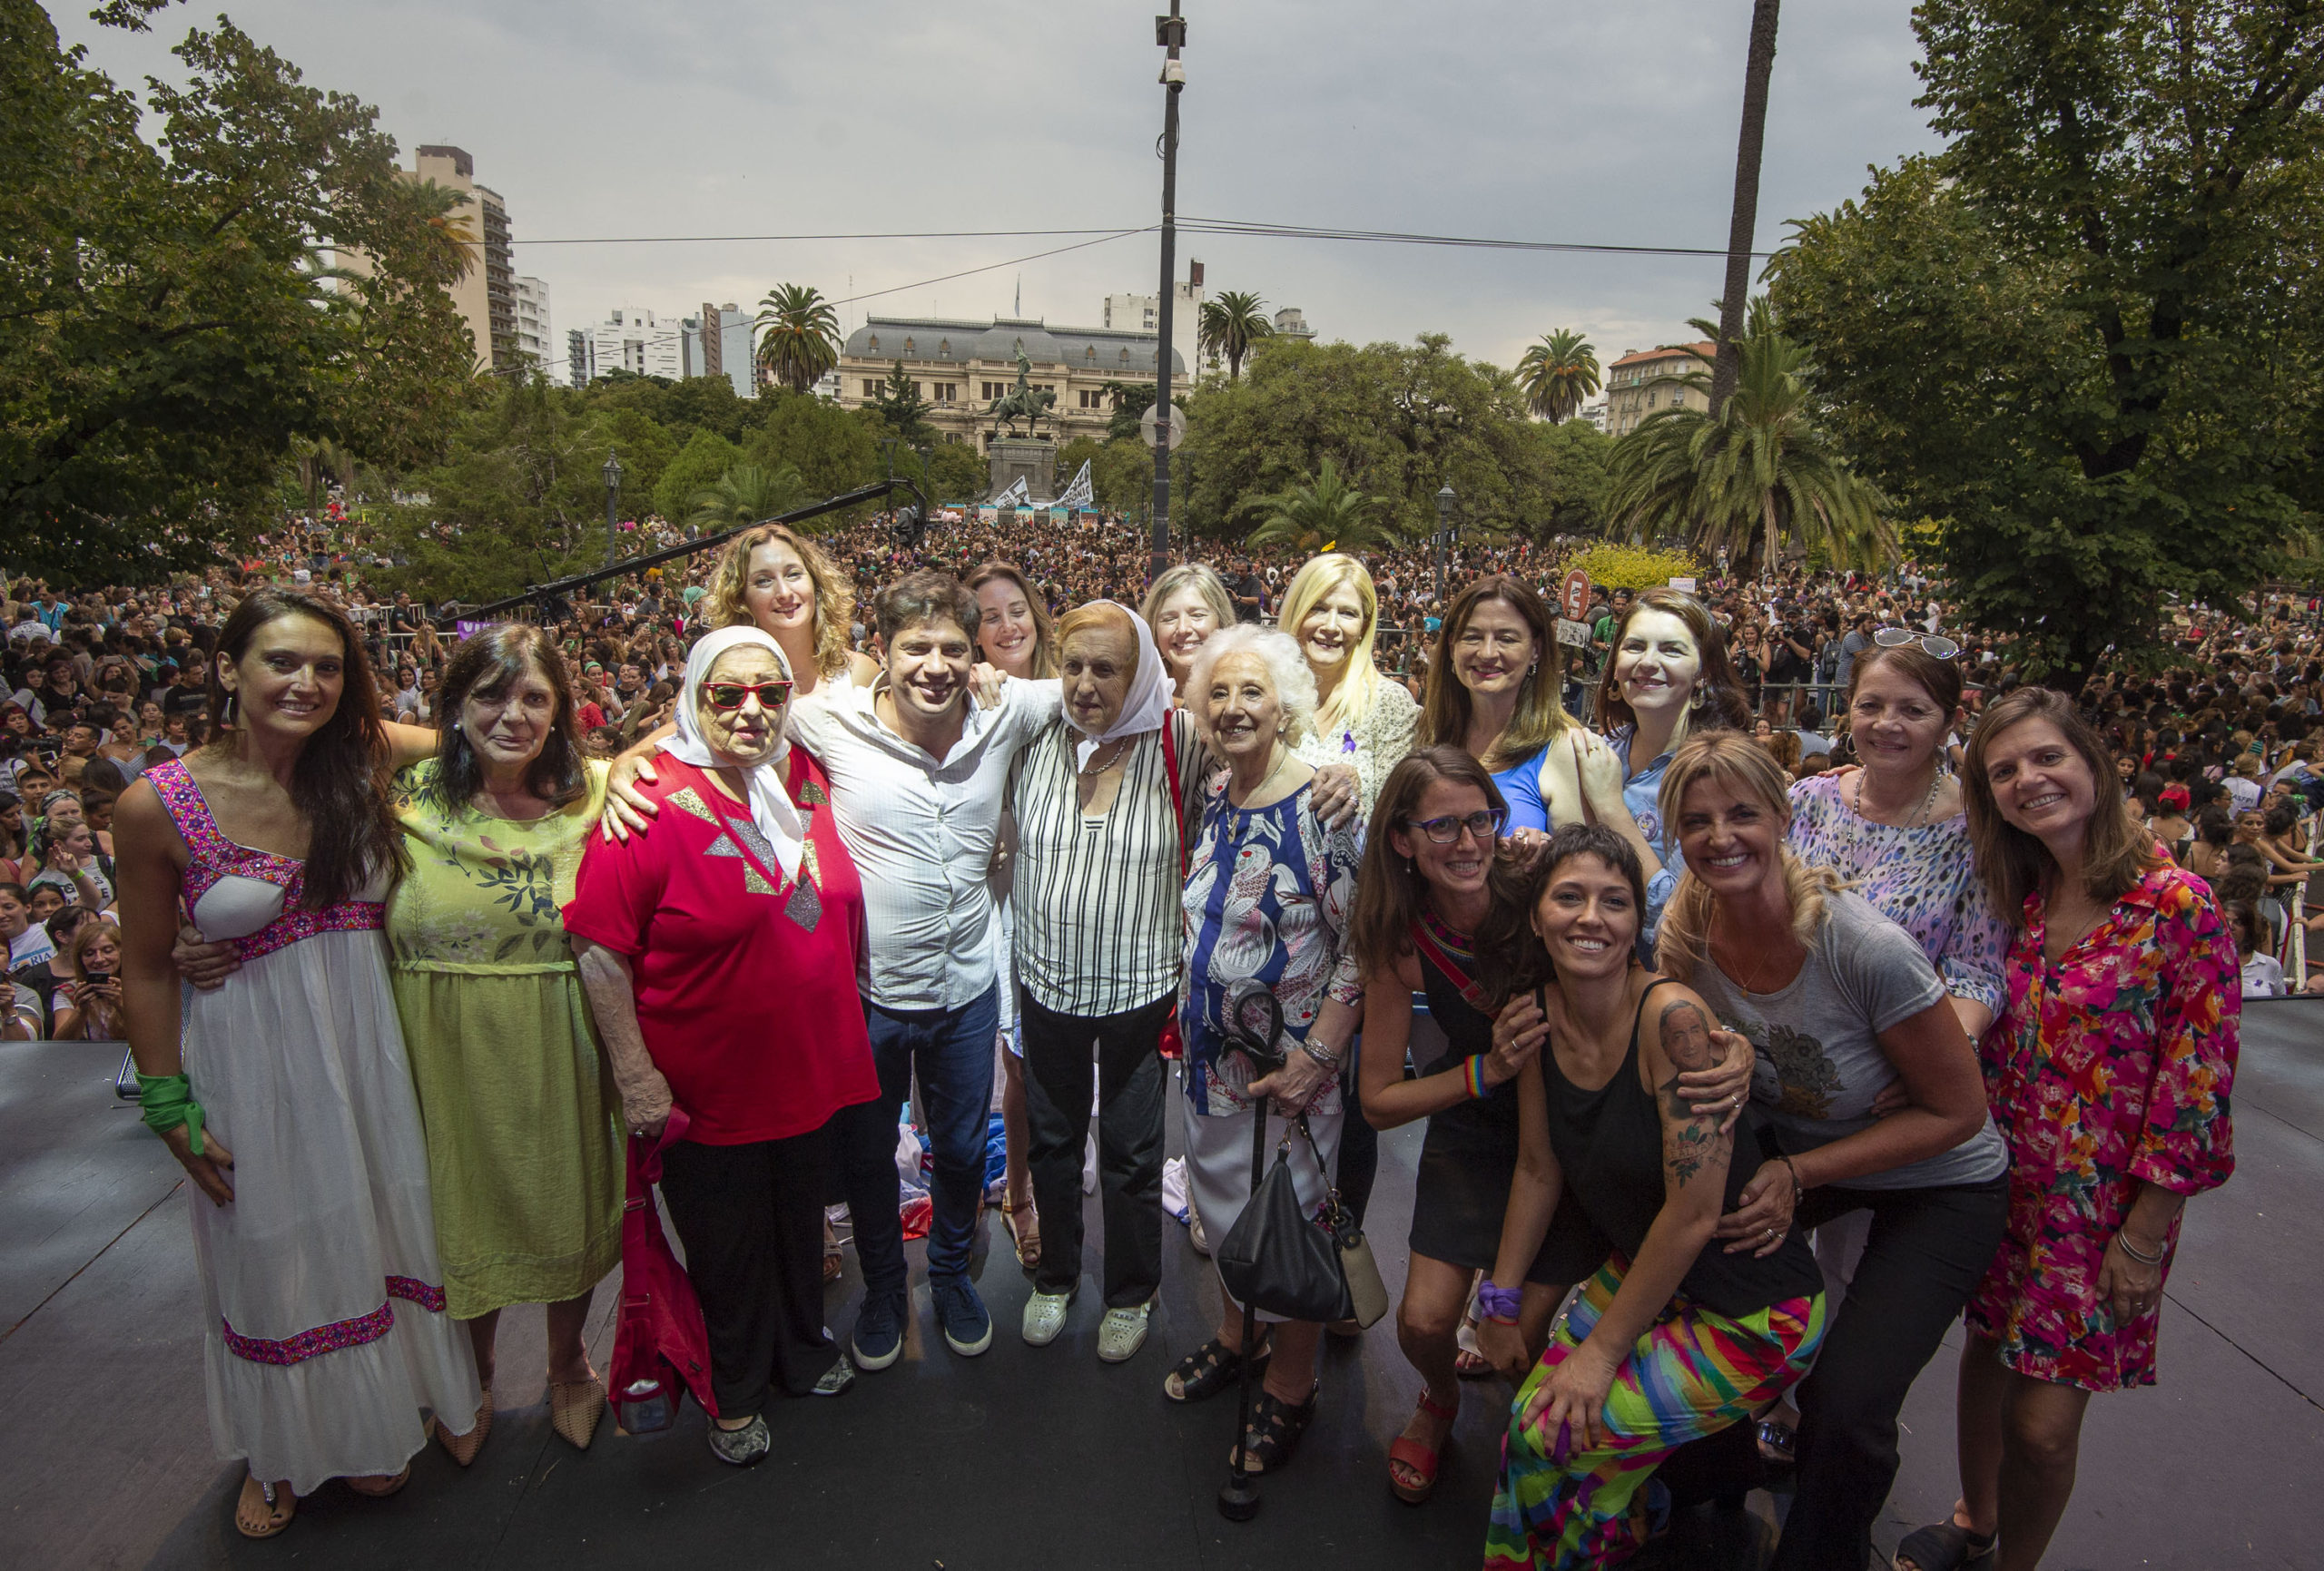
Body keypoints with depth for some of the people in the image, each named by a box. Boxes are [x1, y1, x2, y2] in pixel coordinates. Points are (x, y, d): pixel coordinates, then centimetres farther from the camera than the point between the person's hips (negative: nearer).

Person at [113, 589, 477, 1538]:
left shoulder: (364, 762, -7)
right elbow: (147, 970, -5)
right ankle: (279, 1452, 43)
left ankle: (369, 1427, 44)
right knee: (270, 1255, 16)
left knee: (368, 1230, 17)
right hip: (250, 1060, -2)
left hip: (369, 1041, 2)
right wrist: (172, 1108, -3)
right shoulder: (158, 805, -13)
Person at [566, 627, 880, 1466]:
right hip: (710, 1090, -5)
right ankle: (735, 1394, 40)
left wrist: (842, 1025, 15)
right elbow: (600, 951, -18)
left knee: (800, 1220, 24)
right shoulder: (651, 805, -19)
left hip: (813, 1071, 5)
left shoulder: (806, 779, -1)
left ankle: (803, 1351, 50)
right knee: (728, 1247, 15)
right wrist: (635, 1076, -17)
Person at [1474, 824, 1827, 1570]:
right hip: (1640, 1271, 6)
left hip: (1751, 1312, -6)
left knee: (1552, 1431, -10)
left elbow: (1692, 1213, -24)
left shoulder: (1673, 1017, -28)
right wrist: (1501, 1303, 7)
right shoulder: (1539, 1012, -7)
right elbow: (1538, 1170, 5)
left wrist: (1605, 1346, -14)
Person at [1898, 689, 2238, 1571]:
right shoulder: (2016, 897, 1)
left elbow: (2198, 1078, -14)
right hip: (2003, 1178, 5)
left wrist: (2144, 1236, -12)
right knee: (1988, 1354, 19)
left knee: (2044, 1424, 1)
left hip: (2104, 1202, -5)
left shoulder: (2177, 904, -16)